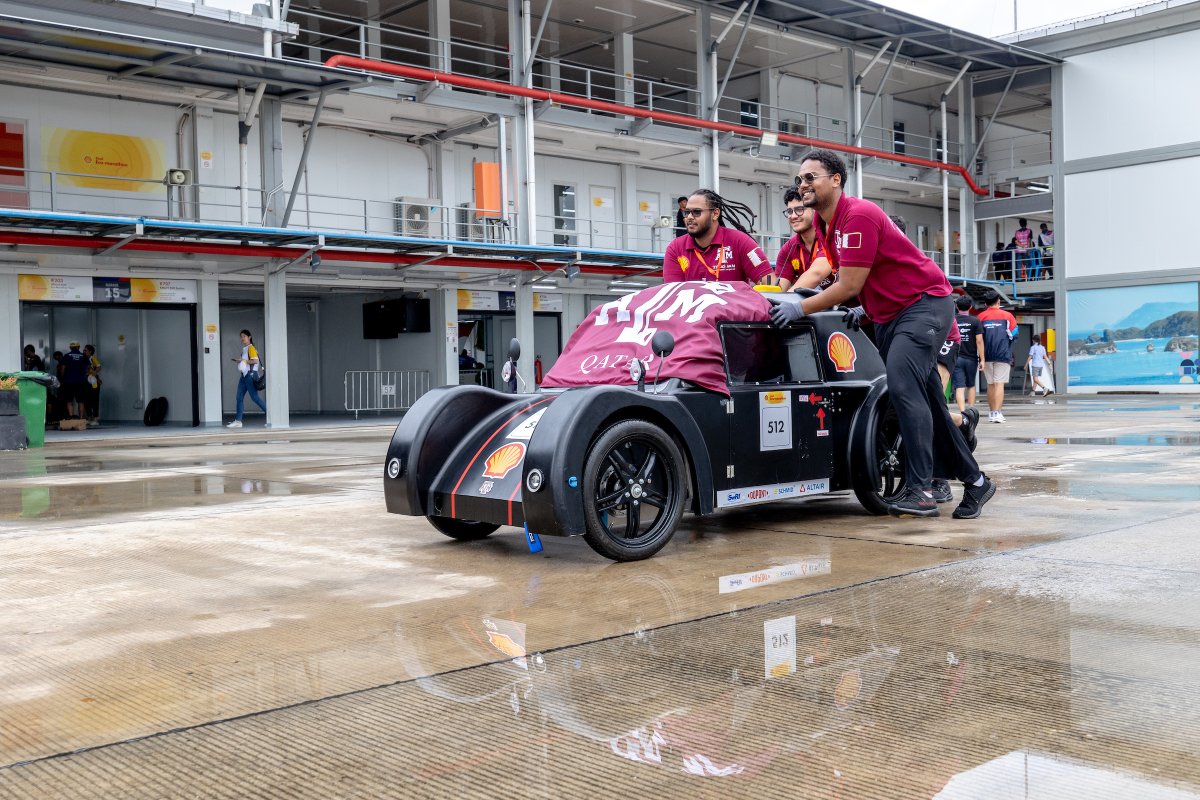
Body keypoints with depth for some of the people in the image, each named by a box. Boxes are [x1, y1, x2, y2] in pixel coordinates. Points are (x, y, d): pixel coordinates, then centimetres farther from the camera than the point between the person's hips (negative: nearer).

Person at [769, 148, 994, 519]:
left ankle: (921, 490, -24)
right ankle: (974, 480, 17)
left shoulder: (858, 215, -21)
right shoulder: (824, 223, 8)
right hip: (888, 315, 10)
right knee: (924, 400, 9)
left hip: (925, 304, -10)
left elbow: (849, 285, -23)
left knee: (903, 388, -23)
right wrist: (866, 308, 7)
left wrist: (801, 309, -20)